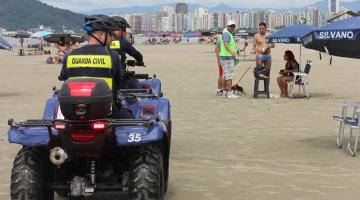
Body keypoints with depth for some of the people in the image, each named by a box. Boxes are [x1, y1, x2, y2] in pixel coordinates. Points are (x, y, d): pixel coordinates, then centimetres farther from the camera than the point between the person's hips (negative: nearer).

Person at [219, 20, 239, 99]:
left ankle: (226, 92, 17)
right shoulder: (226, 34, -13)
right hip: (227, 57, -11)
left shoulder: (229, 34, 20)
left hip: (229, 57, 11)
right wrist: (231, 52, -47)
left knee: (226, 75, 12)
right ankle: (229, 93, -16)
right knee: (229, 75, -13)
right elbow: (226, 44, -31)